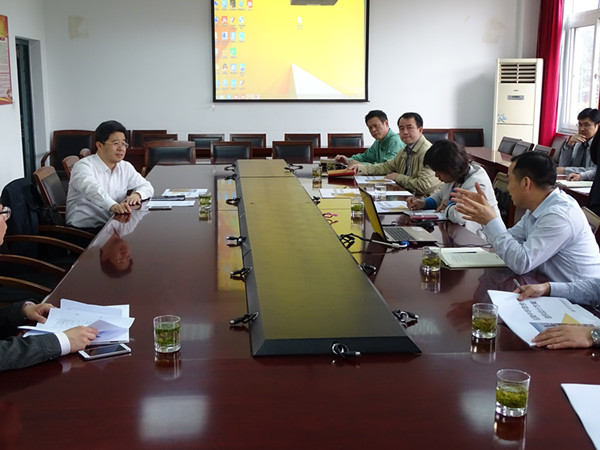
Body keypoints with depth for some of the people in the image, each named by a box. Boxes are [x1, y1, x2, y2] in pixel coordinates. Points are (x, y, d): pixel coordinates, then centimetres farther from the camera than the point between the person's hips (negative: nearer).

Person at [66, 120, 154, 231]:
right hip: (83, 229, -7)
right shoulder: (84, 166, -10)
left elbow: (146, 186, 18)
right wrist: (113, 205, -51)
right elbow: (91, 189, -30)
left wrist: (137, 194, -8)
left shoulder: (125, 167, 13)